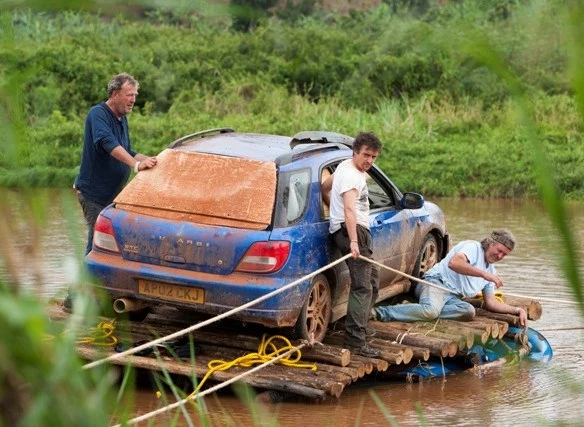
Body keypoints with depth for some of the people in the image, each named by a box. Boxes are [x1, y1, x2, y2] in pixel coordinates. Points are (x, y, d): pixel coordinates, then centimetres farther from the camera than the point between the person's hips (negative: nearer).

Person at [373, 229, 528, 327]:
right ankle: (380, 313, -36)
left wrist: (517, 310, 13)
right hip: (437, 282, -8)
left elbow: (491, 303, 25)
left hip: (453, 297, 8)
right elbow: (454, 262, -22)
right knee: (431, 310, -40)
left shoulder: (491, 271, 25)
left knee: (469, 311, -28)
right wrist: (483, 274, -24)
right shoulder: (473, 247, -1)